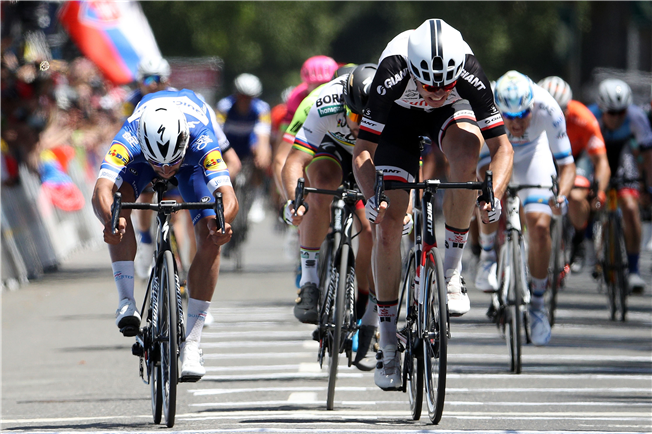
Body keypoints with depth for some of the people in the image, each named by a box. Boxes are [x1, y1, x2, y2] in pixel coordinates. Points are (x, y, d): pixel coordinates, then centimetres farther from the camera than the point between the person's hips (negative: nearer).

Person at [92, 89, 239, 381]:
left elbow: (229, 196, -54)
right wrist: (110, 219, -76)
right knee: (119, 202, -31)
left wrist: (221, 222, -76)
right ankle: (126, 301, -24)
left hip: (193, 158, 0)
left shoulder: (201, 140, -44)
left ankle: (191, 343, -7)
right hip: (143, 152, 1)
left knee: (210, 242, -16)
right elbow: (102, 189, -55)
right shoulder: (129, 139, -43)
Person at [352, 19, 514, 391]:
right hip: (401, 115, 0)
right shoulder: (393, 73, -38)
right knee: (388, 228, -9)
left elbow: (501, 146, -31)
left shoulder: (469, 72, -37)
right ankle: (388, 343, 3)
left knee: (466, 154, -37)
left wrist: (494, 194, -48)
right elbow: (363, 152, -32)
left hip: (453, 113, 0)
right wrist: (372, 196, -49)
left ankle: (452, 267, -19)